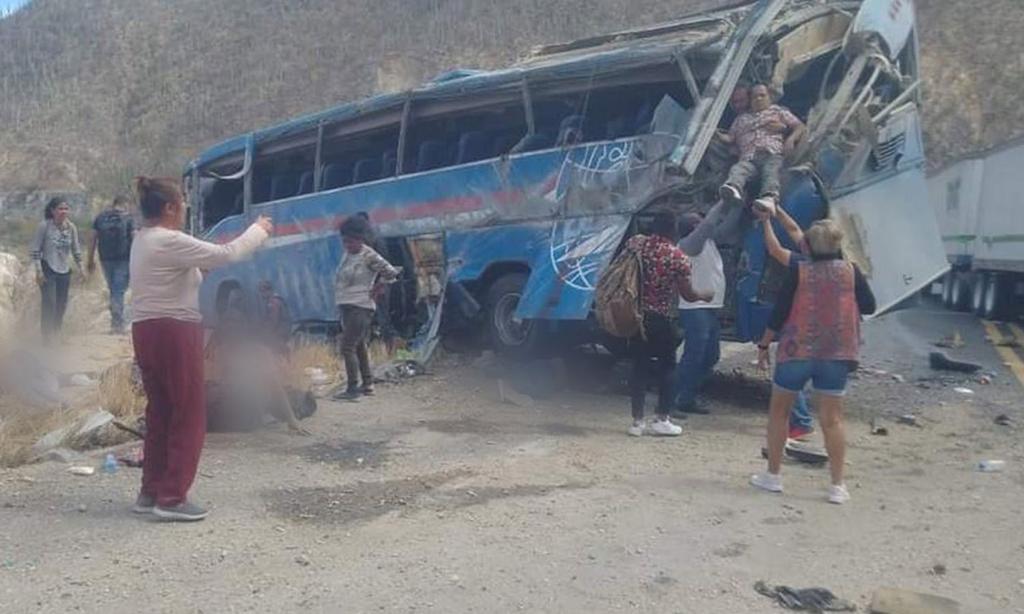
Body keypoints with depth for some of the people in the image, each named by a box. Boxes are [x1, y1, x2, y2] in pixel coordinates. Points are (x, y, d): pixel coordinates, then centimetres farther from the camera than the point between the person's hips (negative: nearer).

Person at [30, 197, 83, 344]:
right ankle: (47, 336, -3)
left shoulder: (71, 228, 3)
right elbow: (35, 250, -8)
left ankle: (57, 333, 24)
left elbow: (76, 250, 11)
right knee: (49, 303, -11)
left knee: (62, 305, 9)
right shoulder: (44, 226, -9)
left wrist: (81, 268, 8)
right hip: (48, 270, -5)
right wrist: (39, 270, -13)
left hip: (65, 271, 5)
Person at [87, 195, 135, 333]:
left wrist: (90, 260, 11)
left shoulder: (100, 217, 8)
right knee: (119, 291, -2)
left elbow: (93, 239, 7)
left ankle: (116, 322, 18)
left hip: (105, 259, 4)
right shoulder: (127, 218, -2)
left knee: (113, 290, 16)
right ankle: (117, 324, -5)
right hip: (123, 260, -4)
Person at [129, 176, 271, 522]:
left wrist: (252, 234, 12)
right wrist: (259, 230, 0)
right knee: (189, 416, -1)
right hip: (174, 333, -10)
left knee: (160, 413, 16)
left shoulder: (143, 241, 14)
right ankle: (172, 498, 3)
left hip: (148, 332, 10)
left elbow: (204, 259, 15)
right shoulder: (170, 242, -16)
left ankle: (151, 492, 23)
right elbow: (226, 255, -16)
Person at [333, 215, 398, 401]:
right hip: (345, 306, 9)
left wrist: (376, 289, -5)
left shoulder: (369, 256, -13)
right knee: (359, 346, 15)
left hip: (360, 307, -9)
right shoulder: (346, 253, 9)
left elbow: (391, 273, -15)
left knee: (348, 347, -13)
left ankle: (353, 389, -10)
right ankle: (368, 384, 25)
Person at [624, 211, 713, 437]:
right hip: (660, 320, -4)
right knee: (666, 367, 11)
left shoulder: (635, 243, 1)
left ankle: (637, 421, 12)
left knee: (639, 367, 9)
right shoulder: (678, 257, -9)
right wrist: (704, 296, 16)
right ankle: (661, 420, 13)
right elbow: (687, 294, -3)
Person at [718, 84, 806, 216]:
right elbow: (730, 138, 29)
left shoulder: (778, 110, 31)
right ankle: (733, 188, -68)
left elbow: (800, 127, 22)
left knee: (772, 172, -37)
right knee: (737, 169, -36)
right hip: (748, 159, 1)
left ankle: (769, 199, -65)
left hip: (772, 154, -1)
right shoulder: (741, 119, 38)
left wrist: (791, 139, 0)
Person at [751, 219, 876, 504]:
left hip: (796, 350, -2)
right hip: (836, 353, 2)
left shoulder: (798, 270, -6)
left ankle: (773, 475, 17)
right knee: (831, 418, 5)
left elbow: (779, 312, -6)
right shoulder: (850, 270, -1)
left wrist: (764, 344, 3)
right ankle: (837, 486, 5)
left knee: (778, 410, 13)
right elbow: (869, 306, 8)